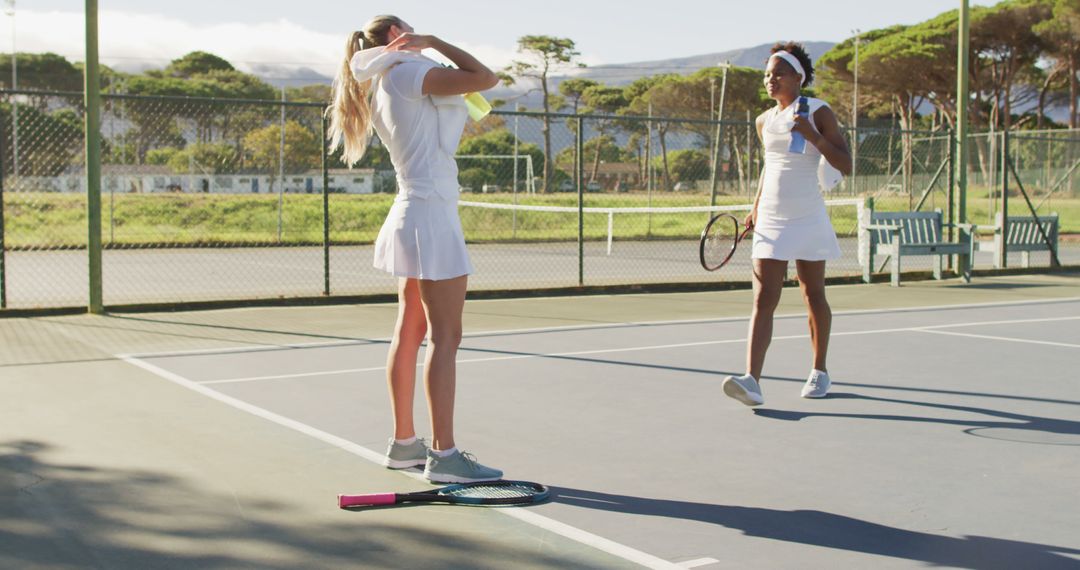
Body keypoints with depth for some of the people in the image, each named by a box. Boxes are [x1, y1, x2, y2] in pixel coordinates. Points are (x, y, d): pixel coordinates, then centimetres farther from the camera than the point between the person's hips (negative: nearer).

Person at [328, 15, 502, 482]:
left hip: (412, 212, 10)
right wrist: (433, 42, -5)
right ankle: (444, 455, -8)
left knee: (410, 333, 12)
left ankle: (404, 443, 19)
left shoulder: (382, 90, 17)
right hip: (431, 216, -10)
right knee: (445, 337, -9)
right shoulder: (408, 72, -10)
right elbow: (486, 78, -15)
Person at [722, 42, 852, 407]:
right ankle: (752, 381, -20)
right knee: (763, 300, -9)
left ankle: (819, 372, 27)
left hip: (807, 219, -3)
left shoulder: (818, 113, -3)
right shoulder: (765, 121, 11)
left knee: (813, 296, 9)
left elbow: (846, 165, -8)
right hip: (770, 221, 3)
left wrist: (813, 136, -21)